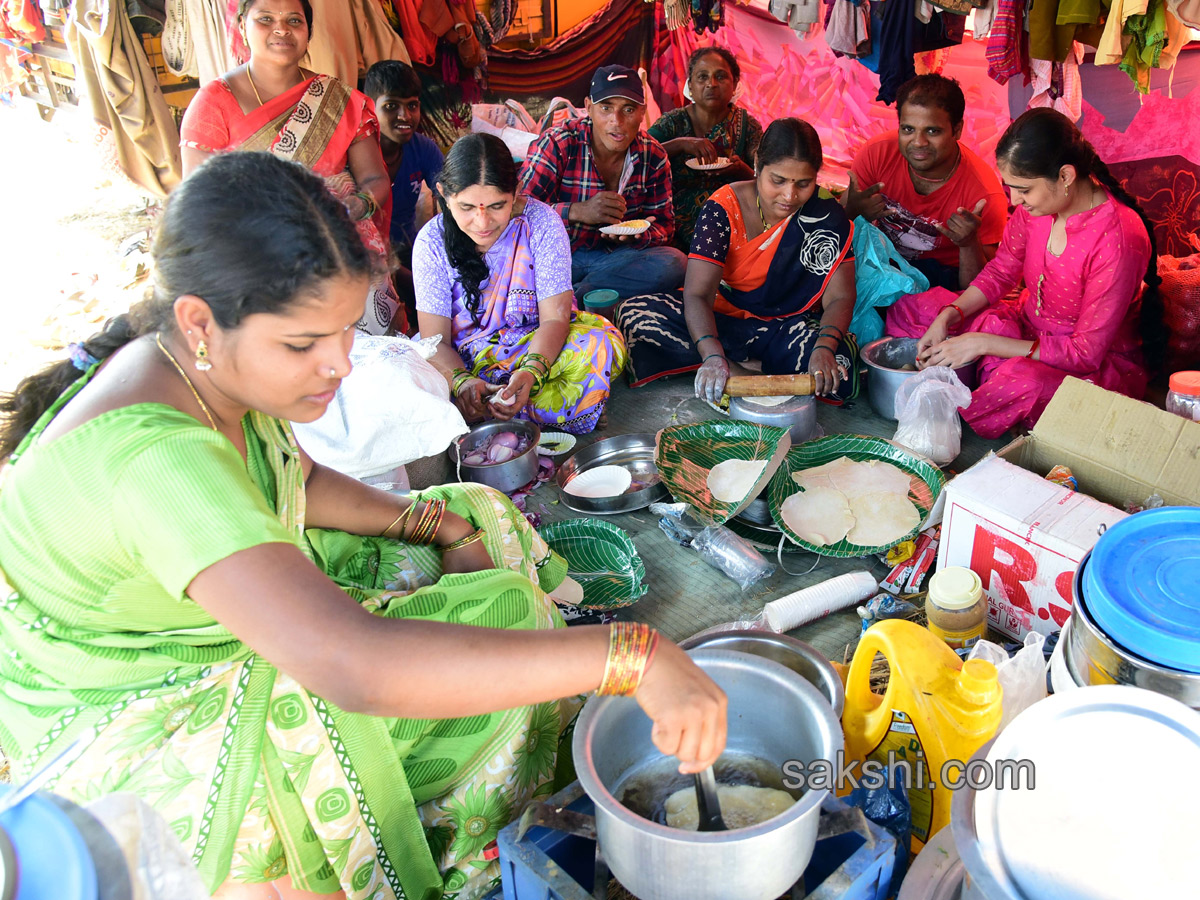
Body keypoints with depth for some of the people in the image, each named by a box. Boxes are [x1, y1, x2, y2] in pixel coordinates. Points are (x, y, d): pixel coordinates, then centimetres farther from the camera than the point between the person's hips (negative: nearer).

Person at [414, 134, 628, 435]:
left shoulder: (541, 222, -12)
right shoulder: (432, 241, -10)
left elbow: (554, 317, -15)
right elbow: (434, 339, -11)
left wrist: (531, 372, -36)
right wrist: (461, 382, -34)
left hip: (539, 351, 0)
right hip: (463, 362, 1)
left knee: (602, 346, -31)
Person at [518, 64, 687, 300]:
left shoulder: (653, 156, 0)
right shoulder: (557, 145, -13)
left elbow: (664, 225, 6)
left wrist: (638, 235, -20)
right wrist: (577, 212, -37)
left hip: (615, 256, 4)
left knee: (674, 263, -26)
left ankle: (574, 298, -22)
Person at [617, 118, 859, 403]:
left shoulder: (827, 214, -11)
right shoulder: (725, 207, -14)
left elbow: (840, 296, -13)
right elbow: (697, 293, -22)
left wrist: (824, 348, -36)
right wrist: (713, 355, -41)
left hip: (789, 326, 0)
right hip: (723, 321, 1)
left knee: (836, 370, -34)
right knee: (634, 314, -23)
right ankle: (735, 371, -20)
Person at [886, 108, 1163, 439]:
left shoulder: (1119, 238, -30)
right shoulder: (1036, 204, -11)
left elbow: (1087, 352, -26)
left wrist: (982, 343, -29)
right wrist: (948, 317, -12)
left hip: (1101, 364, -7)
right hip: (1029, 323, 7)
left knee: (1022, 381, -43)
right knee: (910, 307, -2)